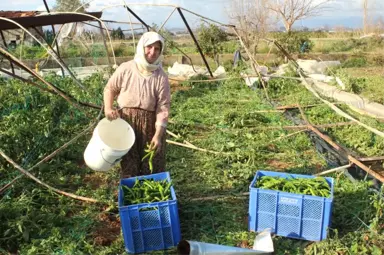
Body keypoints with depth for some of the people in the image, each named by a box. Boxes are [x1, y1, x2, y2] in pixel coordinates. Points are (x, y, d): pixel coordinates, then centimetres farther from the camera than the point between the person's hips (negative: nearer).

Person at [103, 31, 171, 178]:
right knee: (128, 165, 10)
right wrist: (108, 108, -9)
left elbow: (163, 107, -11)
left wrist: (158, 134, -19)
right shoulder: (125, 69, -6)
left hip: (150, 124, 0)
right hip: (126, 121, 1)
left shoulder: (161, 77, -8)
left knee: (152, 167, 8)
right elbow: (110, 88, 9)